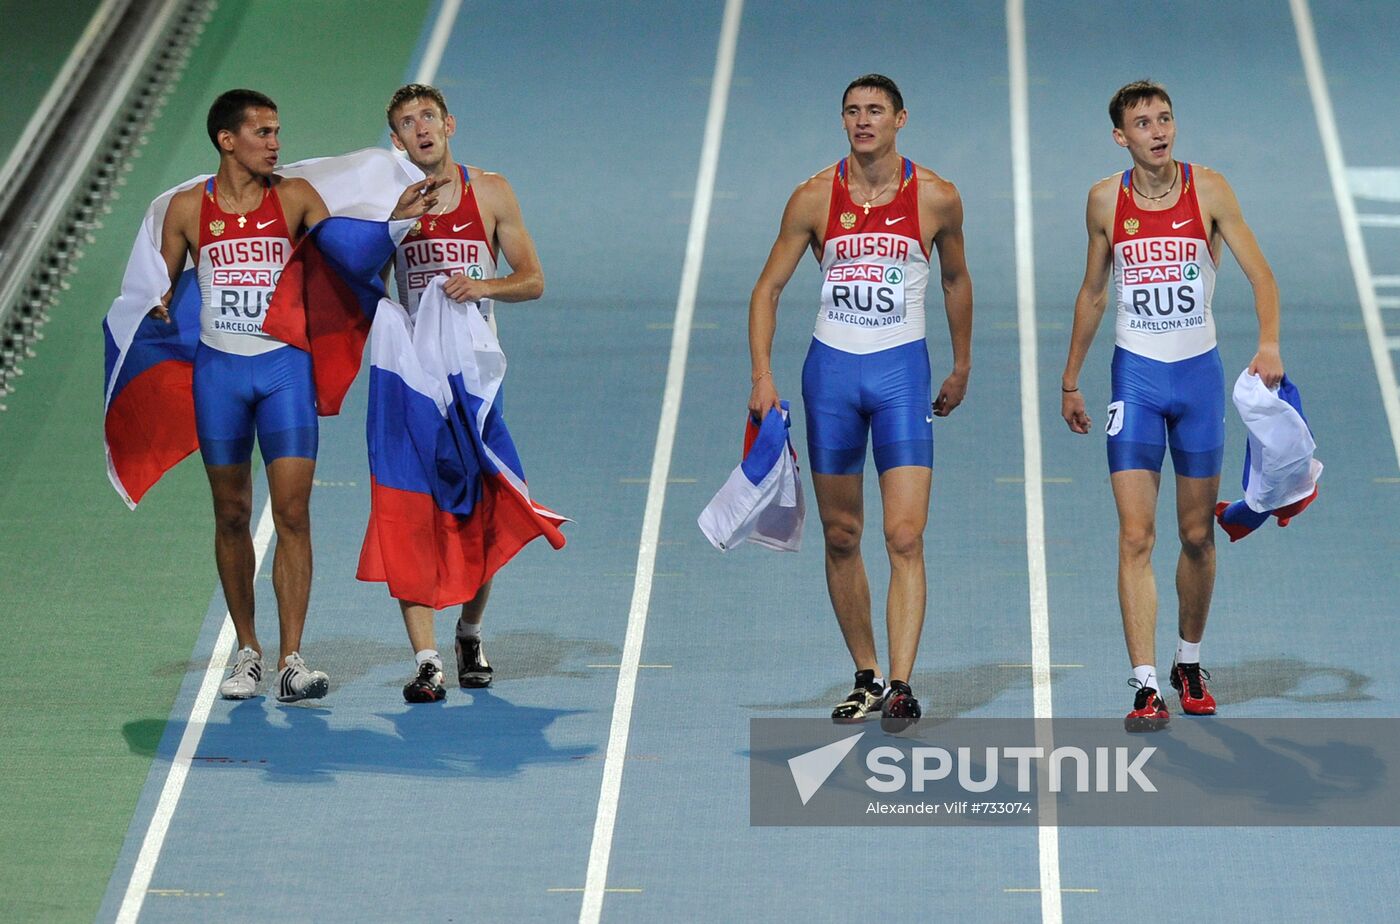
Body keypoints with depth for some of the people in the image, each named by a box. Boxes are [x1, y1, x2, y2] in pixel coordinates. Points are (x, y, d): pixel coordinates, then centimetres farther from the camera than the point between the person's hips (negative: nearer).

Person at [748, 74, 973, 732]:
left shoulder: (936, 198, -2)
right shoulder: (814, 198, -2)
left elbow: (955, 279, 15)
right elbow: (768, 288, 3)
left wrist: (962, 367, 21)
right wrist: (763, 376, -7)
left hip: (902, 370, -2)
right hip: (831, 368, 2)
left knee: (905, 536, -13)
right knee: (841, 537, 8)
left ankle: (900, 685, -16)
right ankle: (866, 677, 20)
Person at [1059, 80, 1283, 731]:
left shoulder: (1208, 190, -4)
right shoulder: (1106, 200, 1)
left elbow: (1259, 272, -6)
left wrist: (1269, 343, -24)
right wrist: (1070, 381, 16)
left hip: (1199, 372, 0)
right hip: (1135, 376, 0)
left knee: (1197, 536, 10)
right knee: (1136, 538, -11)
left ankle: (1189, 662, 31)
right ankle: (1146, 687, -14)